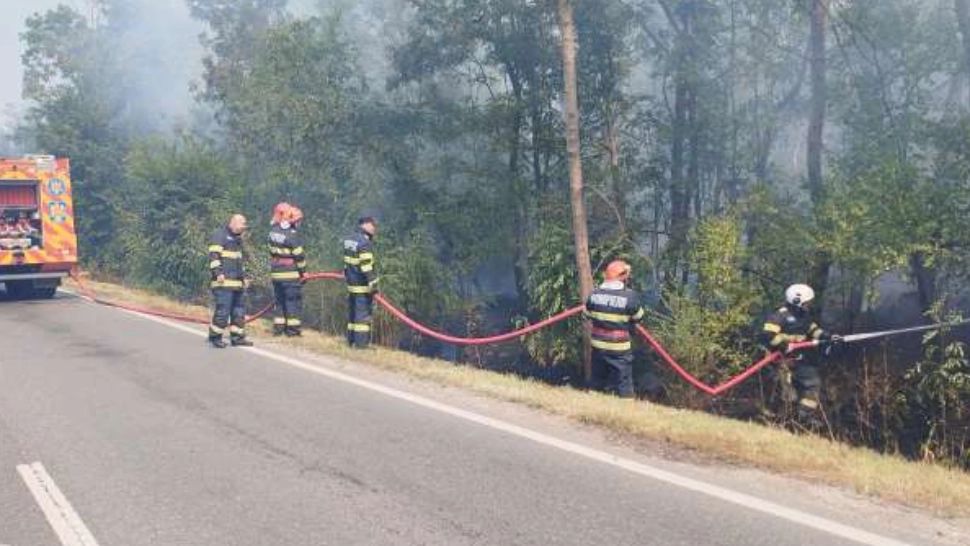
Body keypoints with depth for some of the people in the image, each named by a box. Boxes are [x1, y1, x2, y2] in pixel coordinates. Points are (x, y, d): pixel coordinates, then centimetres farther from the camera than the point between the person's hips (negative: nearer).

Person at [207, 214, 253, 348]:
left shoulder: (237, 238, 23)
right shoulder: (220, 235, -5)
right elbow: (214, 255, -14)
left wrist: (243, 275, 27)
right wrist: (218, 272, -21)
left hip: (238, 281, 9)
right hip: (224, 281, -9)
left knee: (239, 310, 9)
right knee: (223, 310, -10)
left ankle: (237, 337, 15)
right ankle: (215, 337, -2)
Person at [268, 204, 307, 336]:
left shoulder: (273, 231, 5)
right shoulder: (291, 235, -17)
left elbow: (272, 251, 10)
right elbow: (299, 255, -13)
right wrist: (303, 271, 0)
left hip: (275, 272, 7)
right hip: (291, 274, -7)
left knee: (280, 300, 15)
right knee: (293, 301, 1)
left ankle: (278, 327, 15)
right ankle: (292, 329, 0)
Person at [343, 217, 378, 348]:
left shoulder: (349, 239, 13)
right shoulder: (364, 242, -17)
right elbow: (366, 266, -22)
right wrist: (373, 283, -19)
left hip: (351, 283, 10)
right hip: (362, 284, -9)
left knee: (352, 312, 14)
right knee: (363, 313, -5)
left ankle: (351, 340, 20)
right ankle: (361, 343, -5)